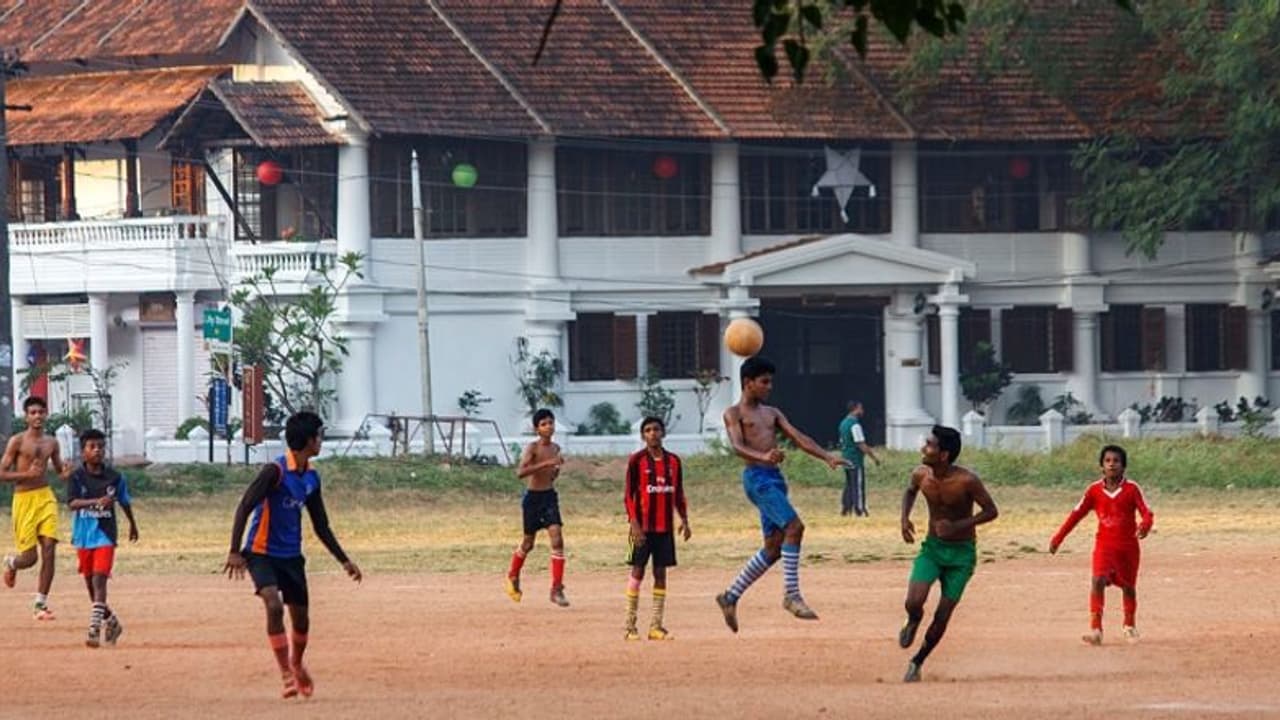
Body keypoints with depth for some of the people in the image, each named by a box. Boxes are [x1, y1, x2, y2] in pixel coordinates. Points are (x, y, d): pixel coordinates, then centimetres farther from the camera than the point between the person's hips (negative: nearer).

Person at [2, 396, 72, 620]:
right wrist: (28, 474, -20)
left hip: (46, 497, 4)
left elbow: (59, 470, 22)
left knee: (49, 549, -9)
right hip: (24, 499, -4)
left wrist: (65, 473, -3)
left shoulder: (51, 443, 10)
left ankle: (40, 604, -2)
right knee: (29, 557, -4)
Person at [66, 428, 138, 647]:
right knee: (90, 583, 11)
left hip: (105, 535, -2)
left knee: (99, 580, -15)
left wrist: (132, 524, 29)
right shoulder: (77, 477, -5)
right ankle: (111, 621, 31)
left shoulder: (114, 478, -1)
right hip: (83, 536, 2)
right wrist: (96, 502, -36)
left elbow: (124, 502, 15)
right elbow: (72, 503, -20)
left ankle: (94, 628, -20)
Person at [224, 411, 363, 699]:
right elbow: (244, 509, -20)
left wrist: (344, 561, 13)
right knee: (274, 605, -27)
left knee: (301, 618, 12)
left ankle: (296, 665, 40)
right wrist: (235, 552, -28)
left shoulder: (311, 478, 5)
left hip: (292, 556, 7)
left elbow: (321, 526, 14)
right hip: (262, 553, -7)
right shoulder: (275, 471, -18)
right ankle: (287, 676, -23)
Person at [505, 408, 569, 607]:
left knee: (557, 539, -11)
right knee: (529, 542, 11)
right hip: (532, 497, -4)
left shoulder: (555, 449, 6)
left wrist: (556, 470, 6)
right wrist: (546, 463, -34)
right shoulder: (533, 448, -14)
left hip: (550, 496, 4)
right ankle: (513, 576, 40)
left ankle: (557, 589, -9)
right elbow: (520, 472, -30)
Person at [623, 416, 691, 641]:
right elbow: (629, 495, -5)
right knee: (638, 572, -3)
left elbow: (678, 494, 15)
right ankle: (630, 625, 1)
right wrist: (634, 523, -15)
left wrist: (684, 520, 4)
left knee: (660, 573, 4)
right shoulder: (636, 460, -3)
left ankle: (656, 625, 7)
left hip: (665, 527, 4)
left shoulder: (673, 461, 9)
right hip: (643, 526, -4)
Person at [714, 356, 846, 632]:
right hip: (757, 477, -8)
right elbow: (737, 446, -14)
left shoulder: (772, 413, 21)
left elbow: (799, 438, 13)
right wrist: (763, 456, -34)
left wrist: (827, 457, -2)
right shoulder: (734, 413, 1)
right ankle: (791, 594, -19)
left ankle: (730, 597, 17)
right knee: (794, 526, -22)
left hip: (775, 479, 8)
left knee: (774, 547, 7)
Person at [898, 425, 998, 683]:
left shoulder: (967, 481, -23)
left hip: (961, 554, -3)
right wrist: (905, 518, -2)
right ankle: (912, 624, 20)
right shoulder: (921, 475, -8)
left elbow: (991, 511, -14)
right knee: (914, 603, -17)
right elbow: (910, 491, 16)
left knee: (942, 616, -1)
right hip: (932, 548, 3)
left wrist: (957, 526, -26)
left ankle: (917, 662, 21)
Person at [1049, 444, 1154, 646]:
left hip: (1129, 545, 0)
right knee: (1098, 580, -21)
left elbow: (1146, 512, -11)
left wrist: (1145, 525, -35)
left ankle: (1129, 625, 39)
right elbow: (1076, 514, 4)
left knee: (1128, 586, 14)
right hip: (1104, 544, 0)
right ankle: (1095, 629, -24)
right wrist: (1057, 539, 2)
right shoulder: (1095, 490, -1)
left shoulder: (1132, 489, -6)